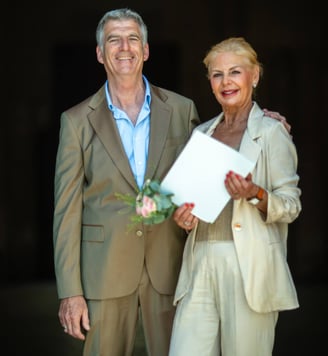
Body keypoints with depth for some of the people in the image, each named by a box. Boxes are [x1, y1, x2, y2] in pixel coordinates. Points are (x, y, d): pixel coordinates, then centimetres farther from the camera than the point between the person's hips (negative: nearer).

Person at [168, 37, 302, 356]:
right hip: (200, 263, 5)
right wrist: (184, 215, 2)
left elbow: (291, 204, -2)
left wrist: (256, 195, -21)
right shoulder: (202, 133, 17)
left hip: (249, 267, -5)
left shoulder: (271, 132, -1)